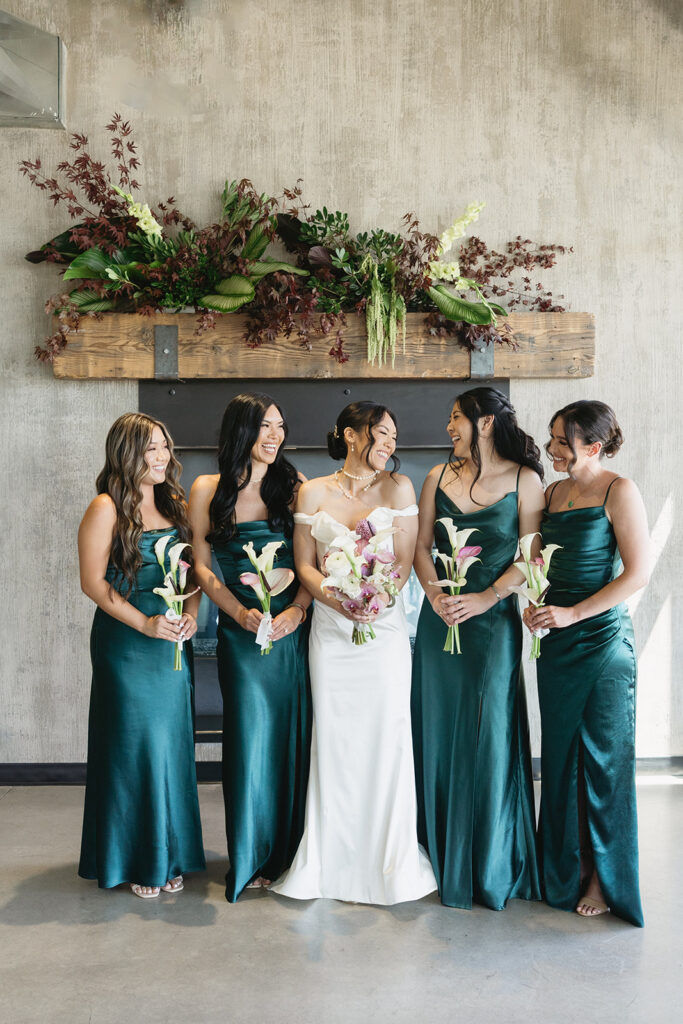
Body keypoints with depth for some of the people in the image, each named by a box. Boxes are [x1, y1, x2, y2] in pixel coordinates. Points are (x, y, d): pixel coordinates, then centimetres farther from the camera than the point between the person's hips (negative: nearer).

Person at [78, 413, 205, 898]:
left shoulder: (176, 505, 10)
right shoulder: (107, 508, -8)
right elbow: (93, 581, -11)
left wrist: (191, 613, -4)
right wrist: (145, 624, -16)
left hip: (175, 643, 6)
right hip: (126, 644, -5)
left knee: (172, 743, 9)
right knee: (135, 744, 1)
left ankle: (168, 855, 23)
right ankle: (136, 859, 17)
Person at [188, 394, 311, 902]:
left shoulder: (294, 484, 5)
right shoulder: (208, 489, 4)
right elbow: (202, 566, 3)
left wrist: (296, 610, -15)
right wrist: (240, 612, -11)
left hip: (295, 626, 1)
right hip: (241, 631, 0)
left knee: (295, 734, 4)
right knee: (251, 736, 2)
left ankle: (292, 851, 20)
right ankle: (252, 858, 17)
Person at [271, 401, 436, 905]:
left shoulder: (398, 487, 4)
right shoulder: (314, 492, 6)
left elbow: (405, 561, 0)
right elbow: (304, 564, 4)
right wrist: (334, 598, -14)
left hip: (384, 624, -1)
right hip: (330, 626, 1)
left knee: (385, 735, 1)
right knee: (333, 736, 4)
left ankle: (388, 860, 16)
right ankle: (332, 859, 17)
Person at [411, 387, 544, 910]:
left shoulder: (524, 480, -3)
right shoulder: (439, 476, 8)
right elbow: (421, 545, 6)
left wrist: (484, 599, -16)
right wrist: (435, 591, -11)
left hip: (493, 619, -3)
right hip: (439, 617, 4)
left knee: (489, 733, 1)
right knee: (437, 728, 8)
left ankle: (490, 864, 17)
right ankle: (438, 850, 24)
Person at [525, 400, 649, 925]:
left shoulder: (619, 491, -9)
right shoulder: (552, 492, 9)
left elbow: (637, 573, -13)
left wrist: (572, 613, -16)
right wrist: (539, 606, -1)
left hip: (603, 637, -6)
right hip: (556, 641, 6)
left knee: (604, 758, 4)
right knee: (561, 755, 12)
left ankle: (605, 878, 19)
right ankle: (569, 867, 27)